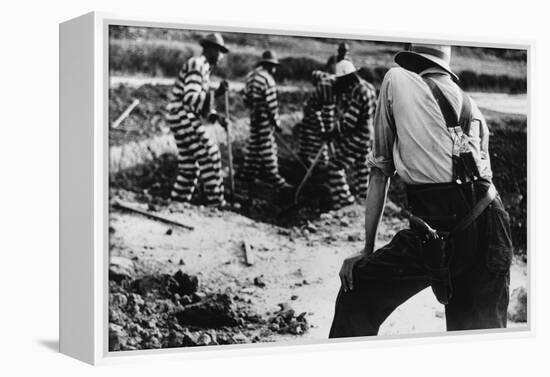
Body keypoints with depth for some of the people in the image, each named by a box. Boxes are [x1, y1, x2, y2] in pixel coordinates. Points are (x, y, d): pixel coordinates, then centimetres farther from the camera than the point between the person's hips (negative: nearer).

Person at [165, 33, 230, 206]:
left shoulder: (204, 67, 18)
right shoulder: (197, 65, -15)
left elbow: (200, 100, 23)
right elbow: (191, 98, -25)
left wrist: (213, 116, 8)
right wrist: (216, 93, -32)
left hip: (187, 118, 11)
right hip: (182, 116, -11)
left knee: (190, 161, 14)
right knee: (209, 155, -10)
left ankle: (179, 199, 20)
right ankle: (215, 201, -9)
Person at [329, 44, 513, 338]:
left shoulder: (397, 80, 12)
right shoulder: (473, 109, 23)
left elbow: (380, 172, 12)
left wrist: (367, 249, 14)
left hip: (436, 231, -5)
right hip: (491, 229, 5)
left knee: (357, 294, 13)